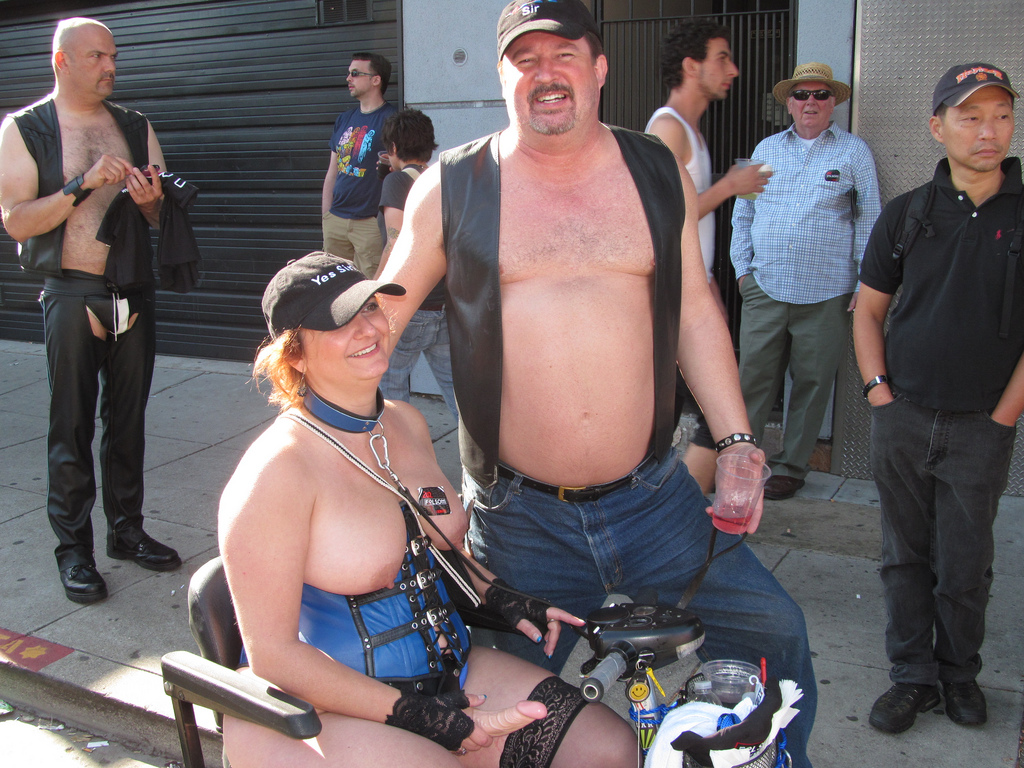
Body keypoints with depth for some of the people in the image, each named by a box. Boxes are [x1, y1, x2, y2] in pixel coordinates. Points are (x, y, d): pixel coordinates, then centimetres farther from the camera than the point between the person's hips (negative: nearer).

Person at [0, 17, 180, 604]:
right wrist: (85, 185, -20)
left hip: (135, 293, 4)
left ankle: (127, 529, 24)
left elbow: (167, 217, 13)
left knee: (128, 418, 11)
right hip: (72, 296, -4)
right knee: (72, 425, 2)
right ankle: (74, 548, 12)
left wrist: (152, 199, -10)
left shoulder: (135, 126, 11)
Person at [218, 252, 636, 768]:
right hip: (324, 704, -6)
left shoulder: (406, 423, 5)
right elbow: (272, 654, -18)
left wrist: (503, 600, 6)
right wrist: (413, 714, -19)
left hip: (446, 669, 7)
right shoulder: (276, 470, -19)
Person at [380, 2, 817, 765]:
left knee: (773, 629, 6)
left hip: (653, 495, 2)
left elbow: (695, 311, 8)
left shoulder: (660, 174, 5)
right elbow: (387, 307, 6)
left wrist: (738, 442, 1)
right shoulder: (452, 187, -2)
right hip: (520, 514, -1)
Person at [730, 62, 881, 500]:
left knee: (811, 382, 5)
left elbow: (869, 221, 6)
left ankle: (791, 467, 18)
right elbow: (743, 212, 17)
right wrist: (742, 267, 9)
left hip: (826, 296, -1)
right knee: (754, 376, -1)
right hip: (764, 289, 2)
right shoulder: (766, 150, 13)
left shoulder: (854, 152, 6)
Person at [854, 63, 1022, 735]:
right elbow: (869, 309, 10)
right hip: (902, 419, 2)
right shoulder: (905, 215, 4)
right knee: (906, 555, 10)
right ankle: (914, 675, 23)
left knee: (965, 564, 9)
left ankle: (960, 672, 30)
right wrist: (878, 390, -1)